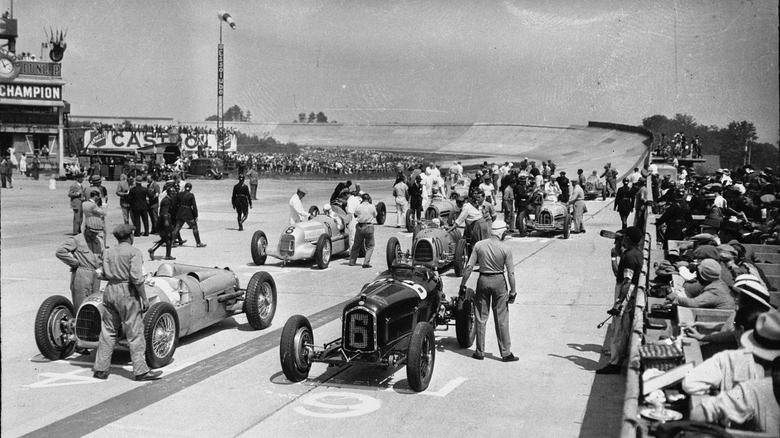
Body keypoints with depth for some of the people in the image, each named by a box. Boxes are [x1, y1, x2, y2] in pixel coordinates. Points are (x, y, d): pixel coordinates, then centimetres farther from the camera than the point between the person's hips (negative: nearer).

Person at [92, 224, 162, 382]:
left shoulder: (108, 252, 10)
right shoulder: (134, 252, -8)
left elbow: (106, 274, 2)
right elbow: (136, 277, -16)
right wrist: (144, 298, -11)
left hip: (109, 291, 6)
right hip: (127, 293, -6)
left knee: (107, 332, 12)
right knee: (135, 334, -2)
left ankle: (100, 369, 14)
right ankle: (141, 370, 0)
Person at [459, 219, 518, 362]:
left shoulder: (479, 245, -5)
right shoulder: (505, 249, -10)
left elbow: (469, 267, -5)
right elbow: (511, 273, -8)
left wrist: (462, 285, 2)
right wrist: (513, 291, 0)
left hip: (483, 280, 2)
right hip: (499, 281, -2)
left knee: (481, 318, 11)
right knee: (501, 319, 6)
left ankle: (480, 352, 17)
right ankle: (506, 353, 10)